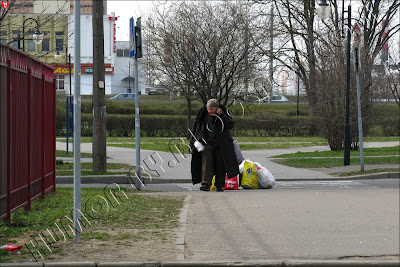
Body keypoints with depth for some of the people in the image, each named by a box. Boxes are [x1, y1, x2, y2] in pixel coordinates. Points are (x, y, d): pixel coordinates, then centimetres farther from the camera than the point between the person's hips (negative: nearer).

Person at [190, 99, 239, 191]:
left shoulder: (224, 112, -1)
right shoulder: (203, 114, 2)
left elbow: (231, 124, -12)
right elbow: (196, 127, 10)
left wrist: (221, 115, -17)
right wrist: (197, 140, 1)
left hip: (221, 144, 0)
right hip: (207, 143, 0)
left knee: (220, 164, 3)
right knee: (206, 162, -12)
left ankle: (219, 184, 13)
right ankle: (206, 183, -16)